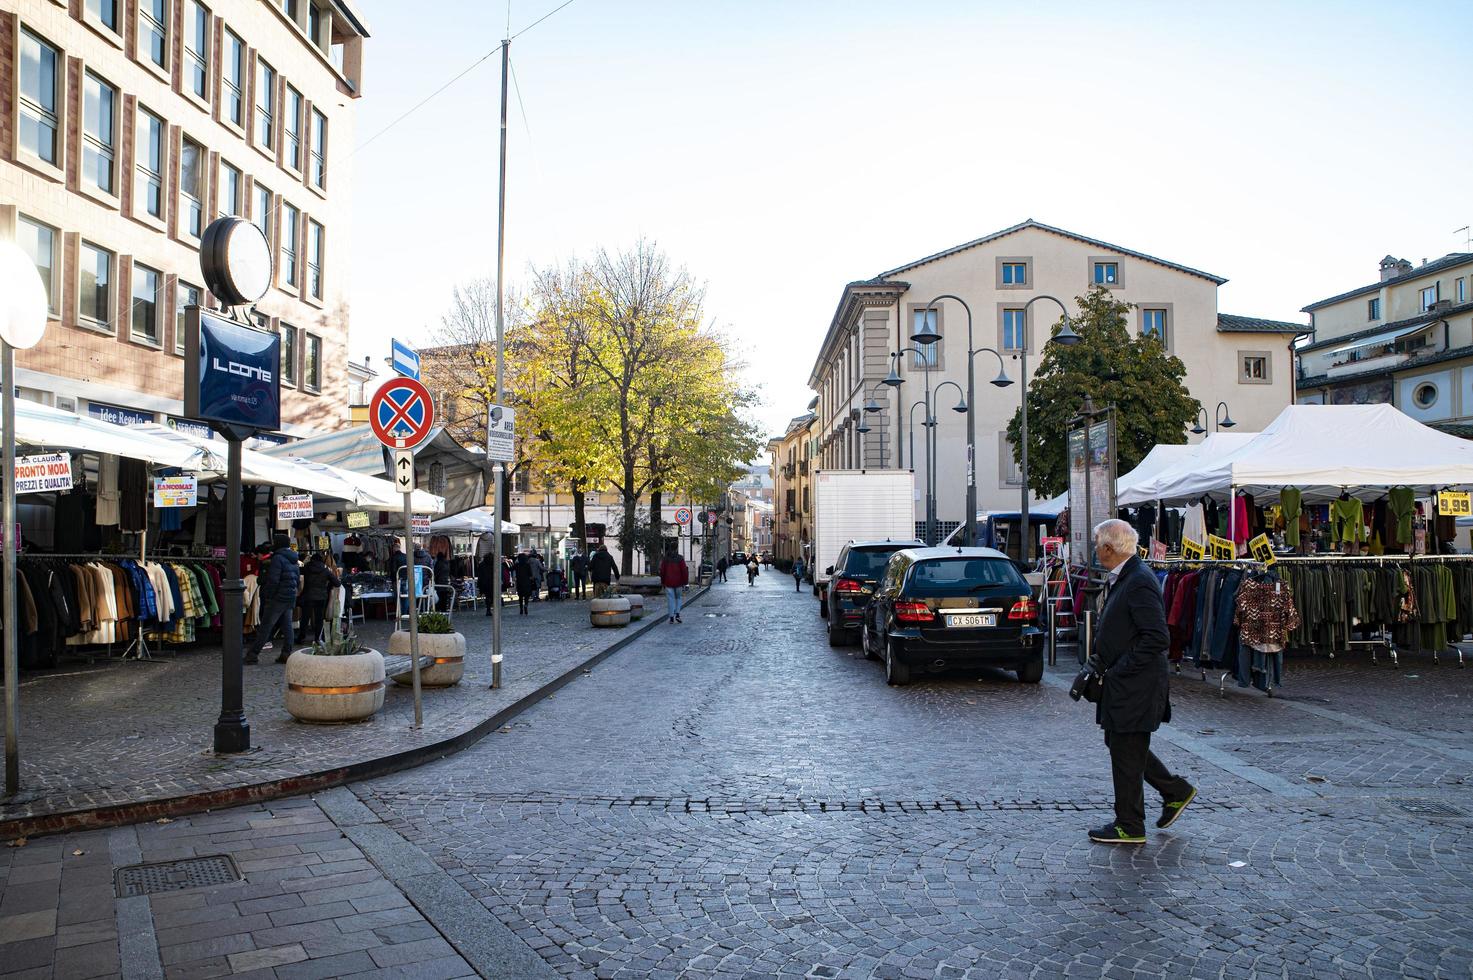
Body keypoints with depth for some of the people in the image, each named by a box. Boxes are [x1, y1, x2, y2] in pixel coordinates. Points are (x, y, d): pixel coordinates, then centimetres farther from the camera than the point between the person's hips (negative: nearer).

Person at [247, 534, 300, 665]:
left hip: (278, 598, -8)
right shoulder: (294, 561, 14)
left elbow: (273, 580, -18)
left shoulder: (278, 558, -13)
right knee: (287, 626, 9)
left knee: (265, 627, -5)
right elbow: (298, 581, 17)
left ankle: (253, 654, -2)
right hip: (291, 598, 8)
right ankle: (287, 653, 9)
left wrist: (267, 595, -11)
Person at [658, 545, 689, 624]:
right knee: (678, 598, 16)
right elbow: (684, 571, -7)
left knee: (670, 599, 3)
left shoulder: (665, 559, 0)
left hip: (668, 583, 1)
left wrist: (662, 582, 12)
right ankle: (677, 614, 2)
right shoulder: (680, 559, -5)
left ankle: (671, 617, 1)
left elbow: (662, 571, 3)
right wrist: (685, 582, 0)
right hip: (678, 582, -1)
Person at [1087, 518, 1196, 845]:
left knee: (1127, 755, 1)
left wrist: (1116, 670, -21)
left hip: (1136, 687, -10)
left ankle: (1130, 827, 15)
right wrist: (1101, 659, 7)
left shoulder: (1139, 583, -21)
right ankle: (1176, 791, 32)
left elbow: (1158, 638, -26)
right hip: (1122, 684, 10)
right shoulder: (1120, 579, 11)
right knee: (1118, 744, 19)